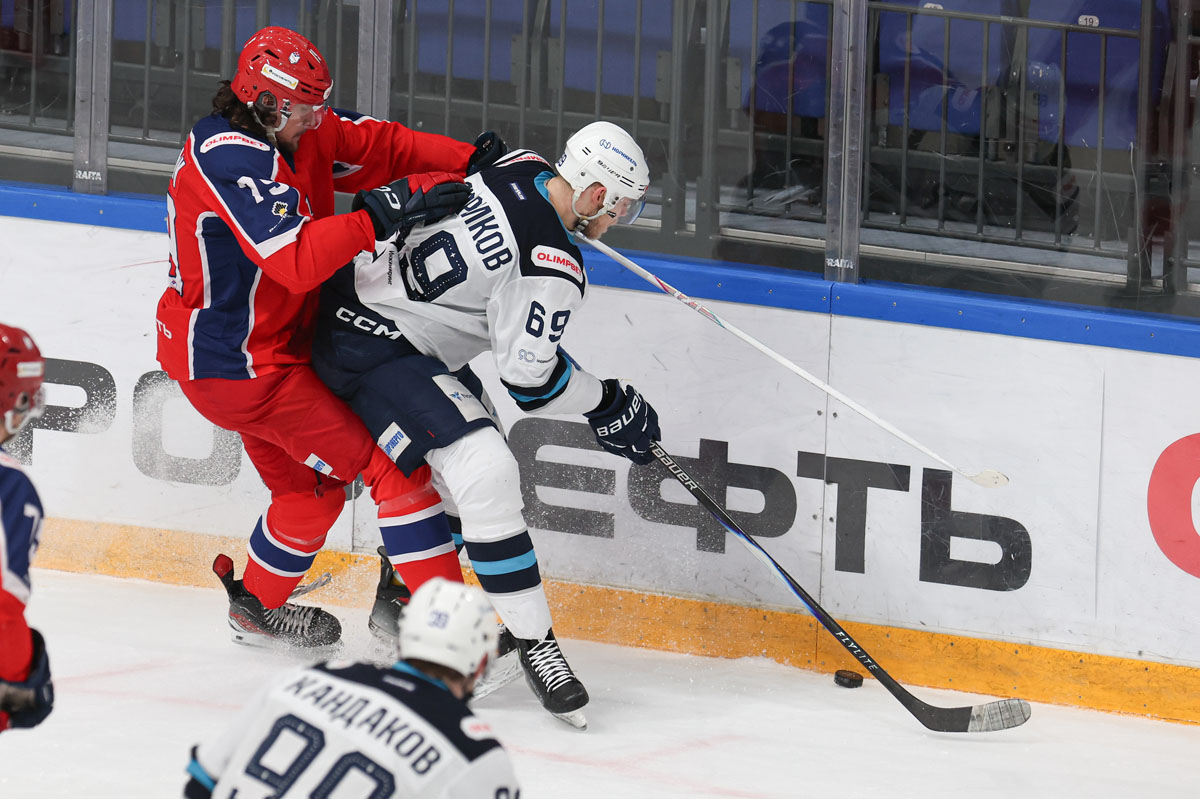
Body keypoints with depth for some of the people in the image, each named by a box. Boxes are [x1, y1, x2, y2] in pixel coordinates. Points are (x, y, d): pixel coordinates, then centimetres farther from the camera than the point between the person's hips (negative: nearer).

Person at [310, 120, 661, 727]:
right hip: (370, 351, -11)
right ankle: (531, 639, -16)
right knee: (485, 472, -20)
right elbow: (529, 380, -19)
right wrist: (608, 402, -4)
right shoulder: (555, 267, -24)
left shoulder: (522, 168, 0)